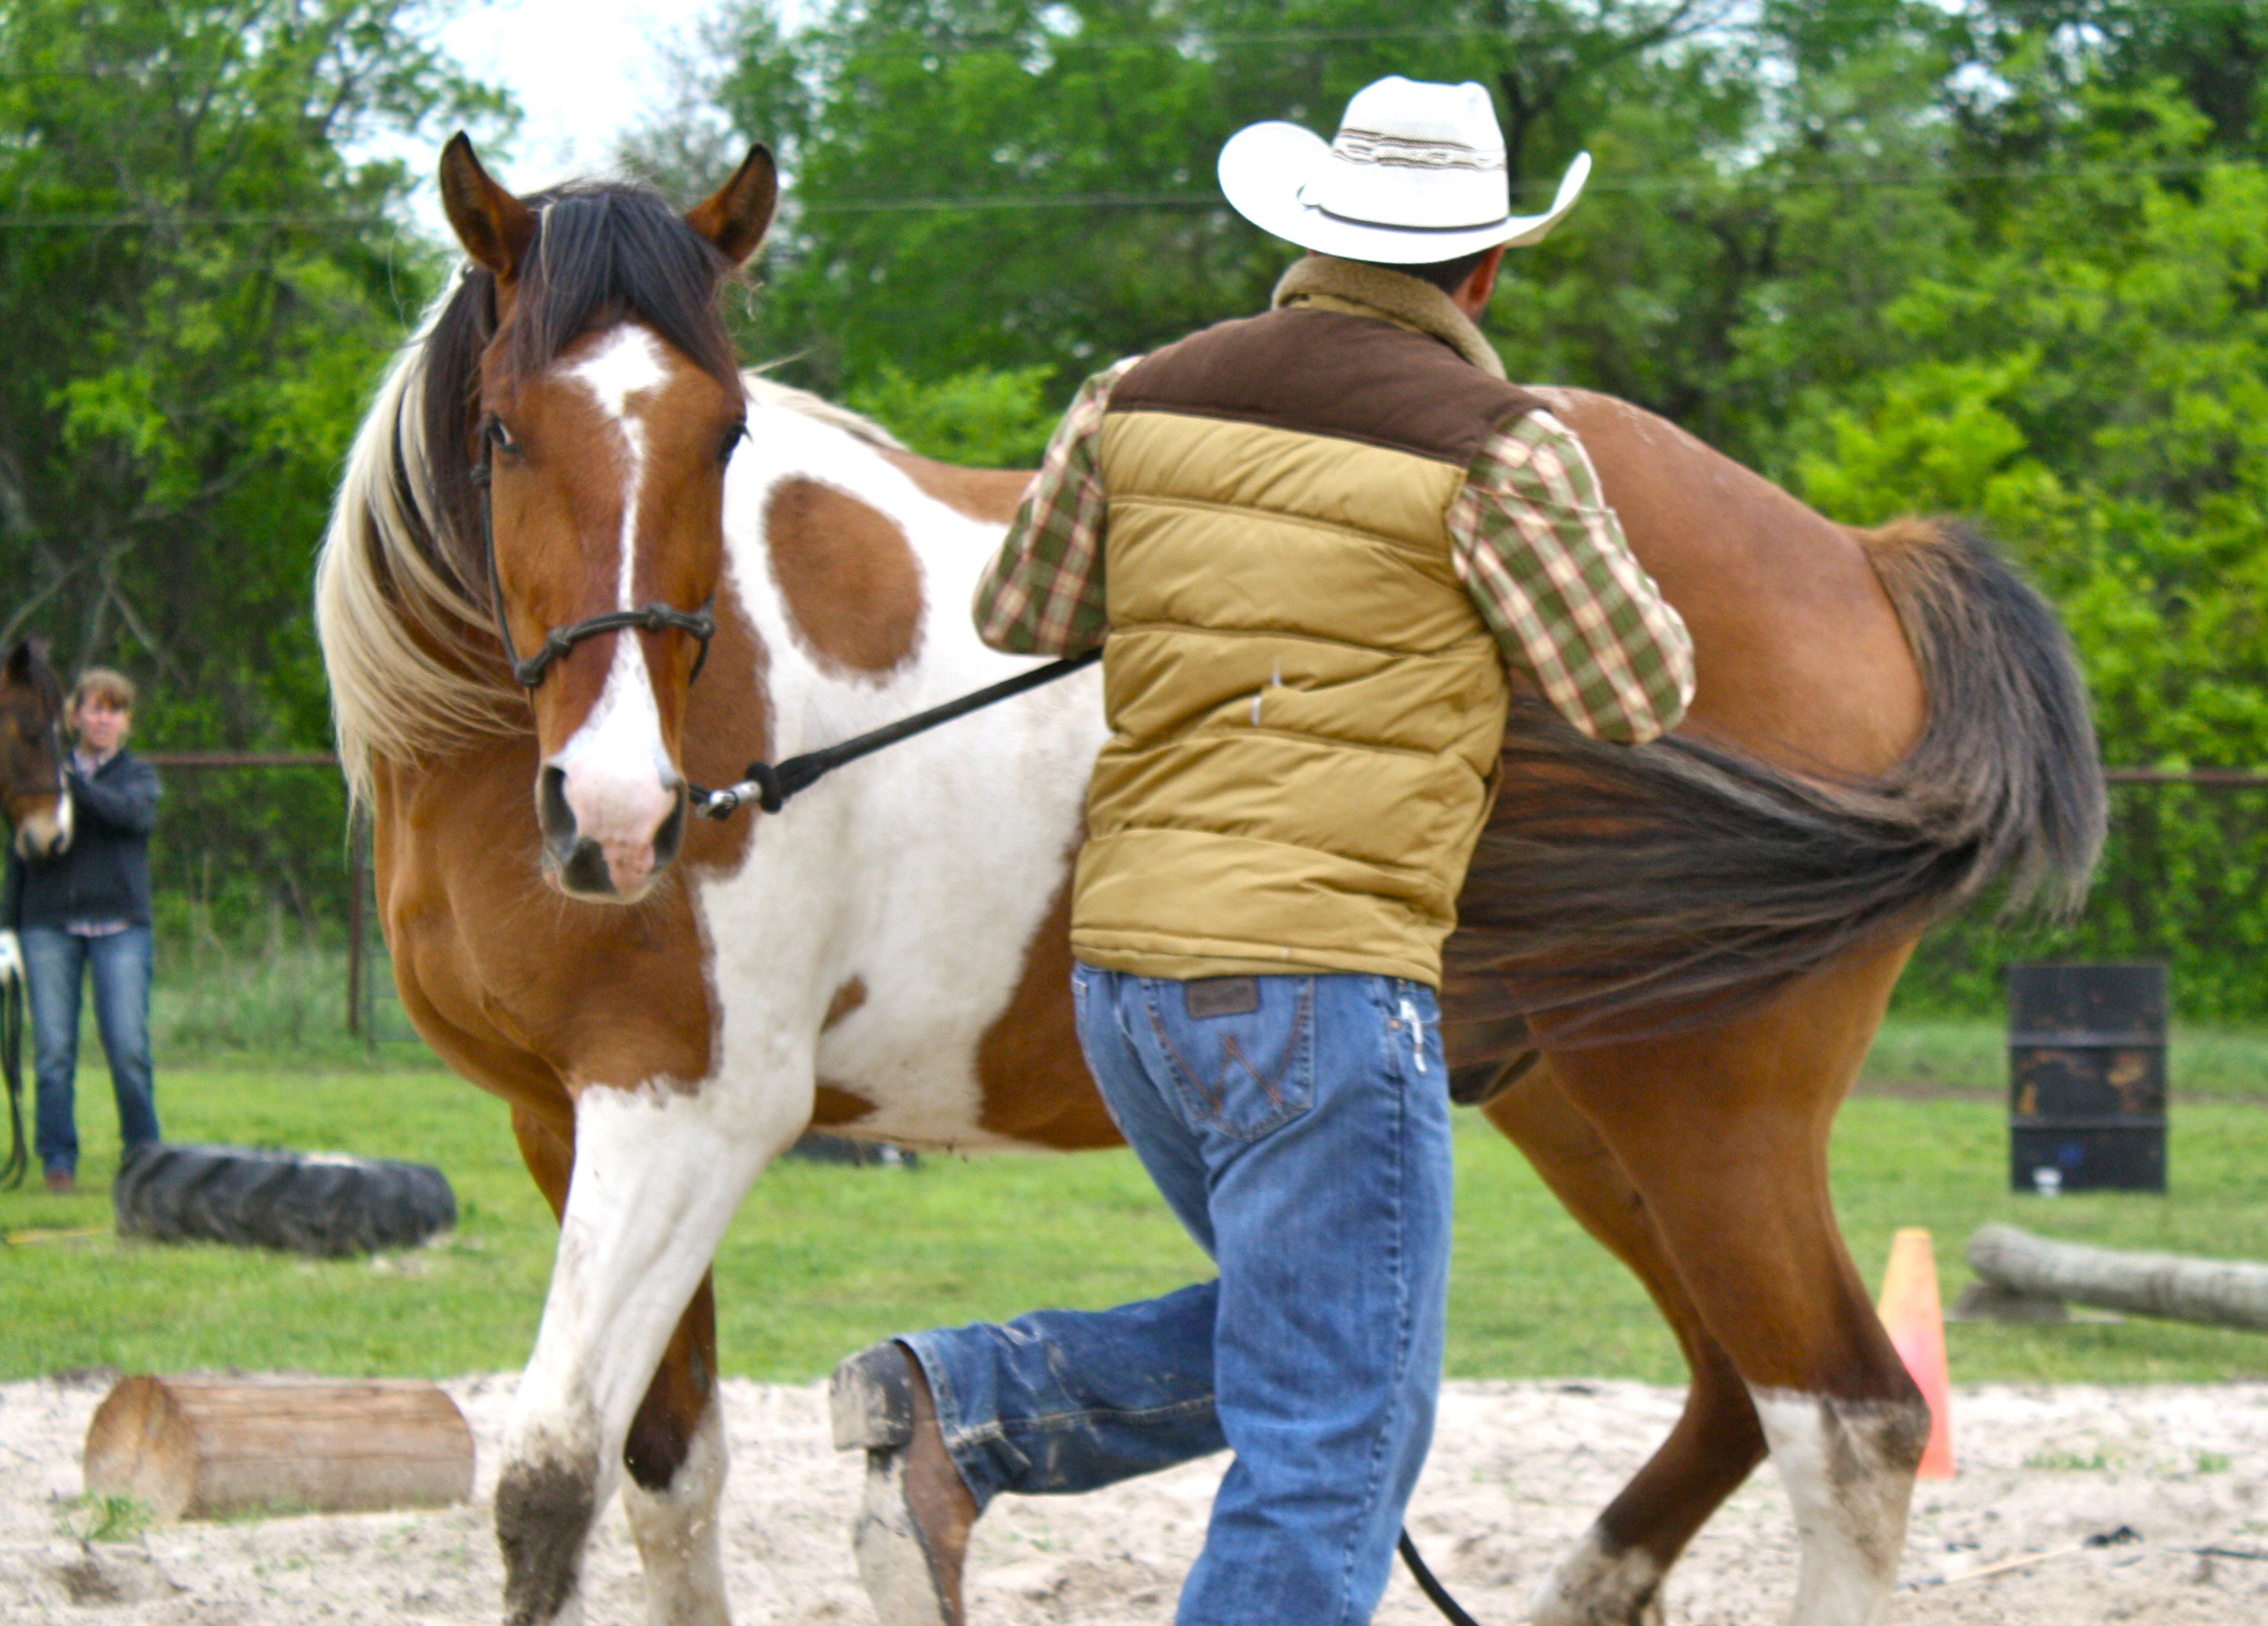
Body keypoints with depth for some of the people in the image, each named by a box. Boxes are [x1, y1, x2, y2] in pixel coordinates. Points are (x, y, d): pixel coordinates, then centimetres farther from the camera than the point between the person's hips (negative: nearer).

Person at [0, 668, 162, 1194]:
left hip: (119, 926, -1)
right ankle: (58, 1162, 3)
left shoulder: (138, 775, 10)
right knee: (53, 1051, -3)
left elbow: (135, 813, -13)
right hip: (49, 925, 1)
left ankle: (144, 1156, 5)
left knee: (128, 1047, -8)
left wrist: (72, 784, -22)